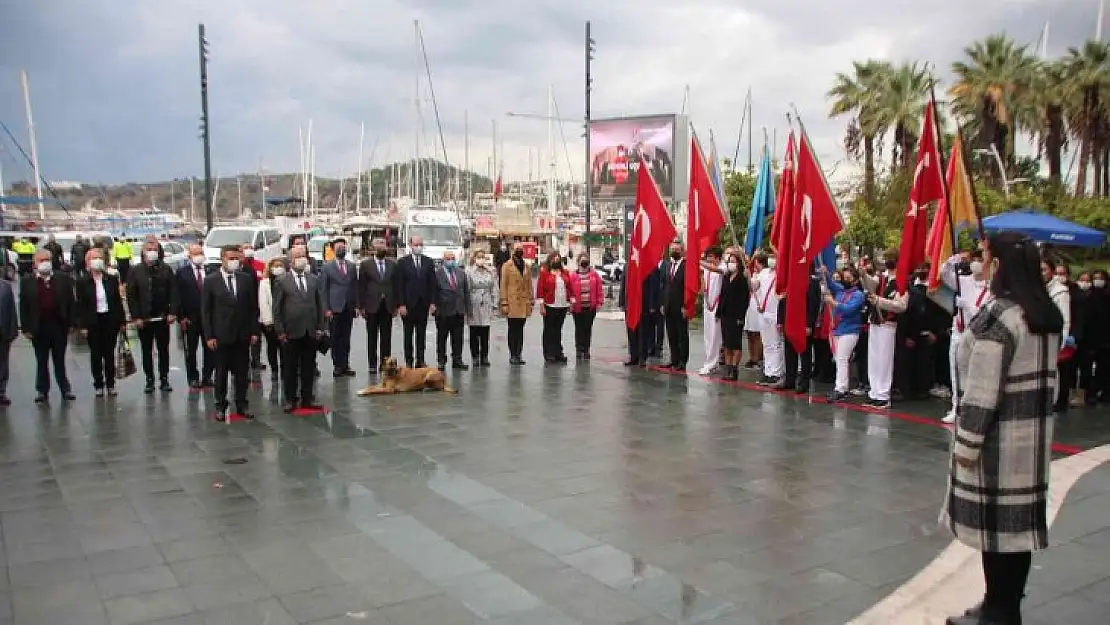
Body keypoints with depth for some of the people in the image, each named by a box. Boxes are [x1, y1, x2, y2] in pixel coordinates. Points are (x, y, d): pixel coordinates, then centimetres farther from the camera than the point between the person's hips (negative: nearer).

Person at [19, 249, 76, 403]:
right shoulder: (27, 281, 0)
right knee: (41, 361, 10)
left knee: (60, 361, 10)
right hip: (38, 328, 0)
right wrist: (26, 328, -5)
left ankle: (65, 389, 16)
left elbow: (70, 303, 2)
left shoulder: (63, 279, 1)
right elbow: (23, 306, -1)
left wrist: (70, 324, -2)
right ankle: (42, 390, 19)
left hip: (59, 327, 0)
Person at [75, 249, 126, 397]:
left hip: (110, 320, 2)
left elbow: (118, 301, 7)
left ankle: (111, 384, 16)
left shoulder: (112, 279, 4)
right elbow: (79, 305, -3)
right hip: (93, 322, -1)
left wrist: (122, 321, 6)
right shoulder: (82, 282, -3)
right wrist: (82, 326, -8)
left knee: (109, 354, 7)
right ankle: (98, 385, 15)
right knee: (95, 355, 6)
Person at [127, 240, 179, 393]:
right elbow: (131, 296, -2)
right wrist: (136, 317, -8)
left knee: (163, 350, 7)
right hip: (143, 318, 0)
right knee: (147, 351, 8)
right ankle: (149, 381, 16)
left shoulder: (166, 270, 2)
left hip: (162, 317, 0)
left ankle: (164, 379, 16)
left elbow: (173, 293, 0)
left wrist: (172, 312, -9)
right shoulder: (135, 271, 0)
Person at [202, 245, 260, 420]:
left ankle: (242, 404, 18)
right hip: (220, 335, -2)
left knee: (242, 372, 8)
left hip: (242, 335, 2)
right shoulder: (211, 280, -2)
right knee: (221, 372, 6)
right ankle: (220, 406, 16)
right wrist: (209, 336, -8)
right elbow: (205, 310, -3)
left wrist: (254, 331, 2)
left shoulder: (246, 279, 5)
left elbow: (253, 307, 7)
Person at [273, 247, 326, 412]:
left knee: (309, 367, 9)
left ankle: (307, 398, 18)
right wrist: (280, 331, -7)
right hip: (291, 332, -3)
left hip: (310, 331, 3)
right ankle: (291, 399, 14)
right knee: (290, 368, 4)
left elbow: (319, 304, 11)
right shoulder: (282, 282, -1)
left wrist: (320, 327, 5)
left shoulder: (314, 279, 10)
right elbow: (277, 309, -2)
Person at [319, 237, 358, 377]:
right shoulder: (327, 267, 1)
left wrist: (356, 305, 5)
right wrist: (326, 309, -7)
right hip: (334, 309, -3)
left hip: (348, 308, 3)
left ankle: (345, 365, 11)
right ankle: (337, 366, 7)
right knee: (335, 338, 1)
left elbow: (355, 286, 12)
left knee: (346, 338, 6)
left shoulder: (352, 266, 11)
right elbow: (323, 289, -1)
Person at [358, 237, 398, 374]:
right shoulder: (366, 265, 2)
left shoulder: (393, 264, 8)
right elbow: (361, 287, 0)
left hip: (387, 306, 2)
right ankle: (372, 364, 8)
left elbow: (396, 285, 9)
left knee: (386, 337, 4)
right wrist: (362, 306, -5)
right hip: (372, 306, -2)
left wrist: (396, 305, 4)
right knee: (372, 337, 3)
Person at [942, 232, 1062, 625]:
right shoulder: (1049, 314, 9)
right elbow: (1043, 374, 14)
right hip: (1034, 433, 9)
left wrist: (966, 442, -15)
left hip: (1000, 436, -8)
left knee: (994, 520, 1)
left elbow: (982, 390, -21)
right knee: (1020, 519, 14)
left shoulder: (997, 316, -19)